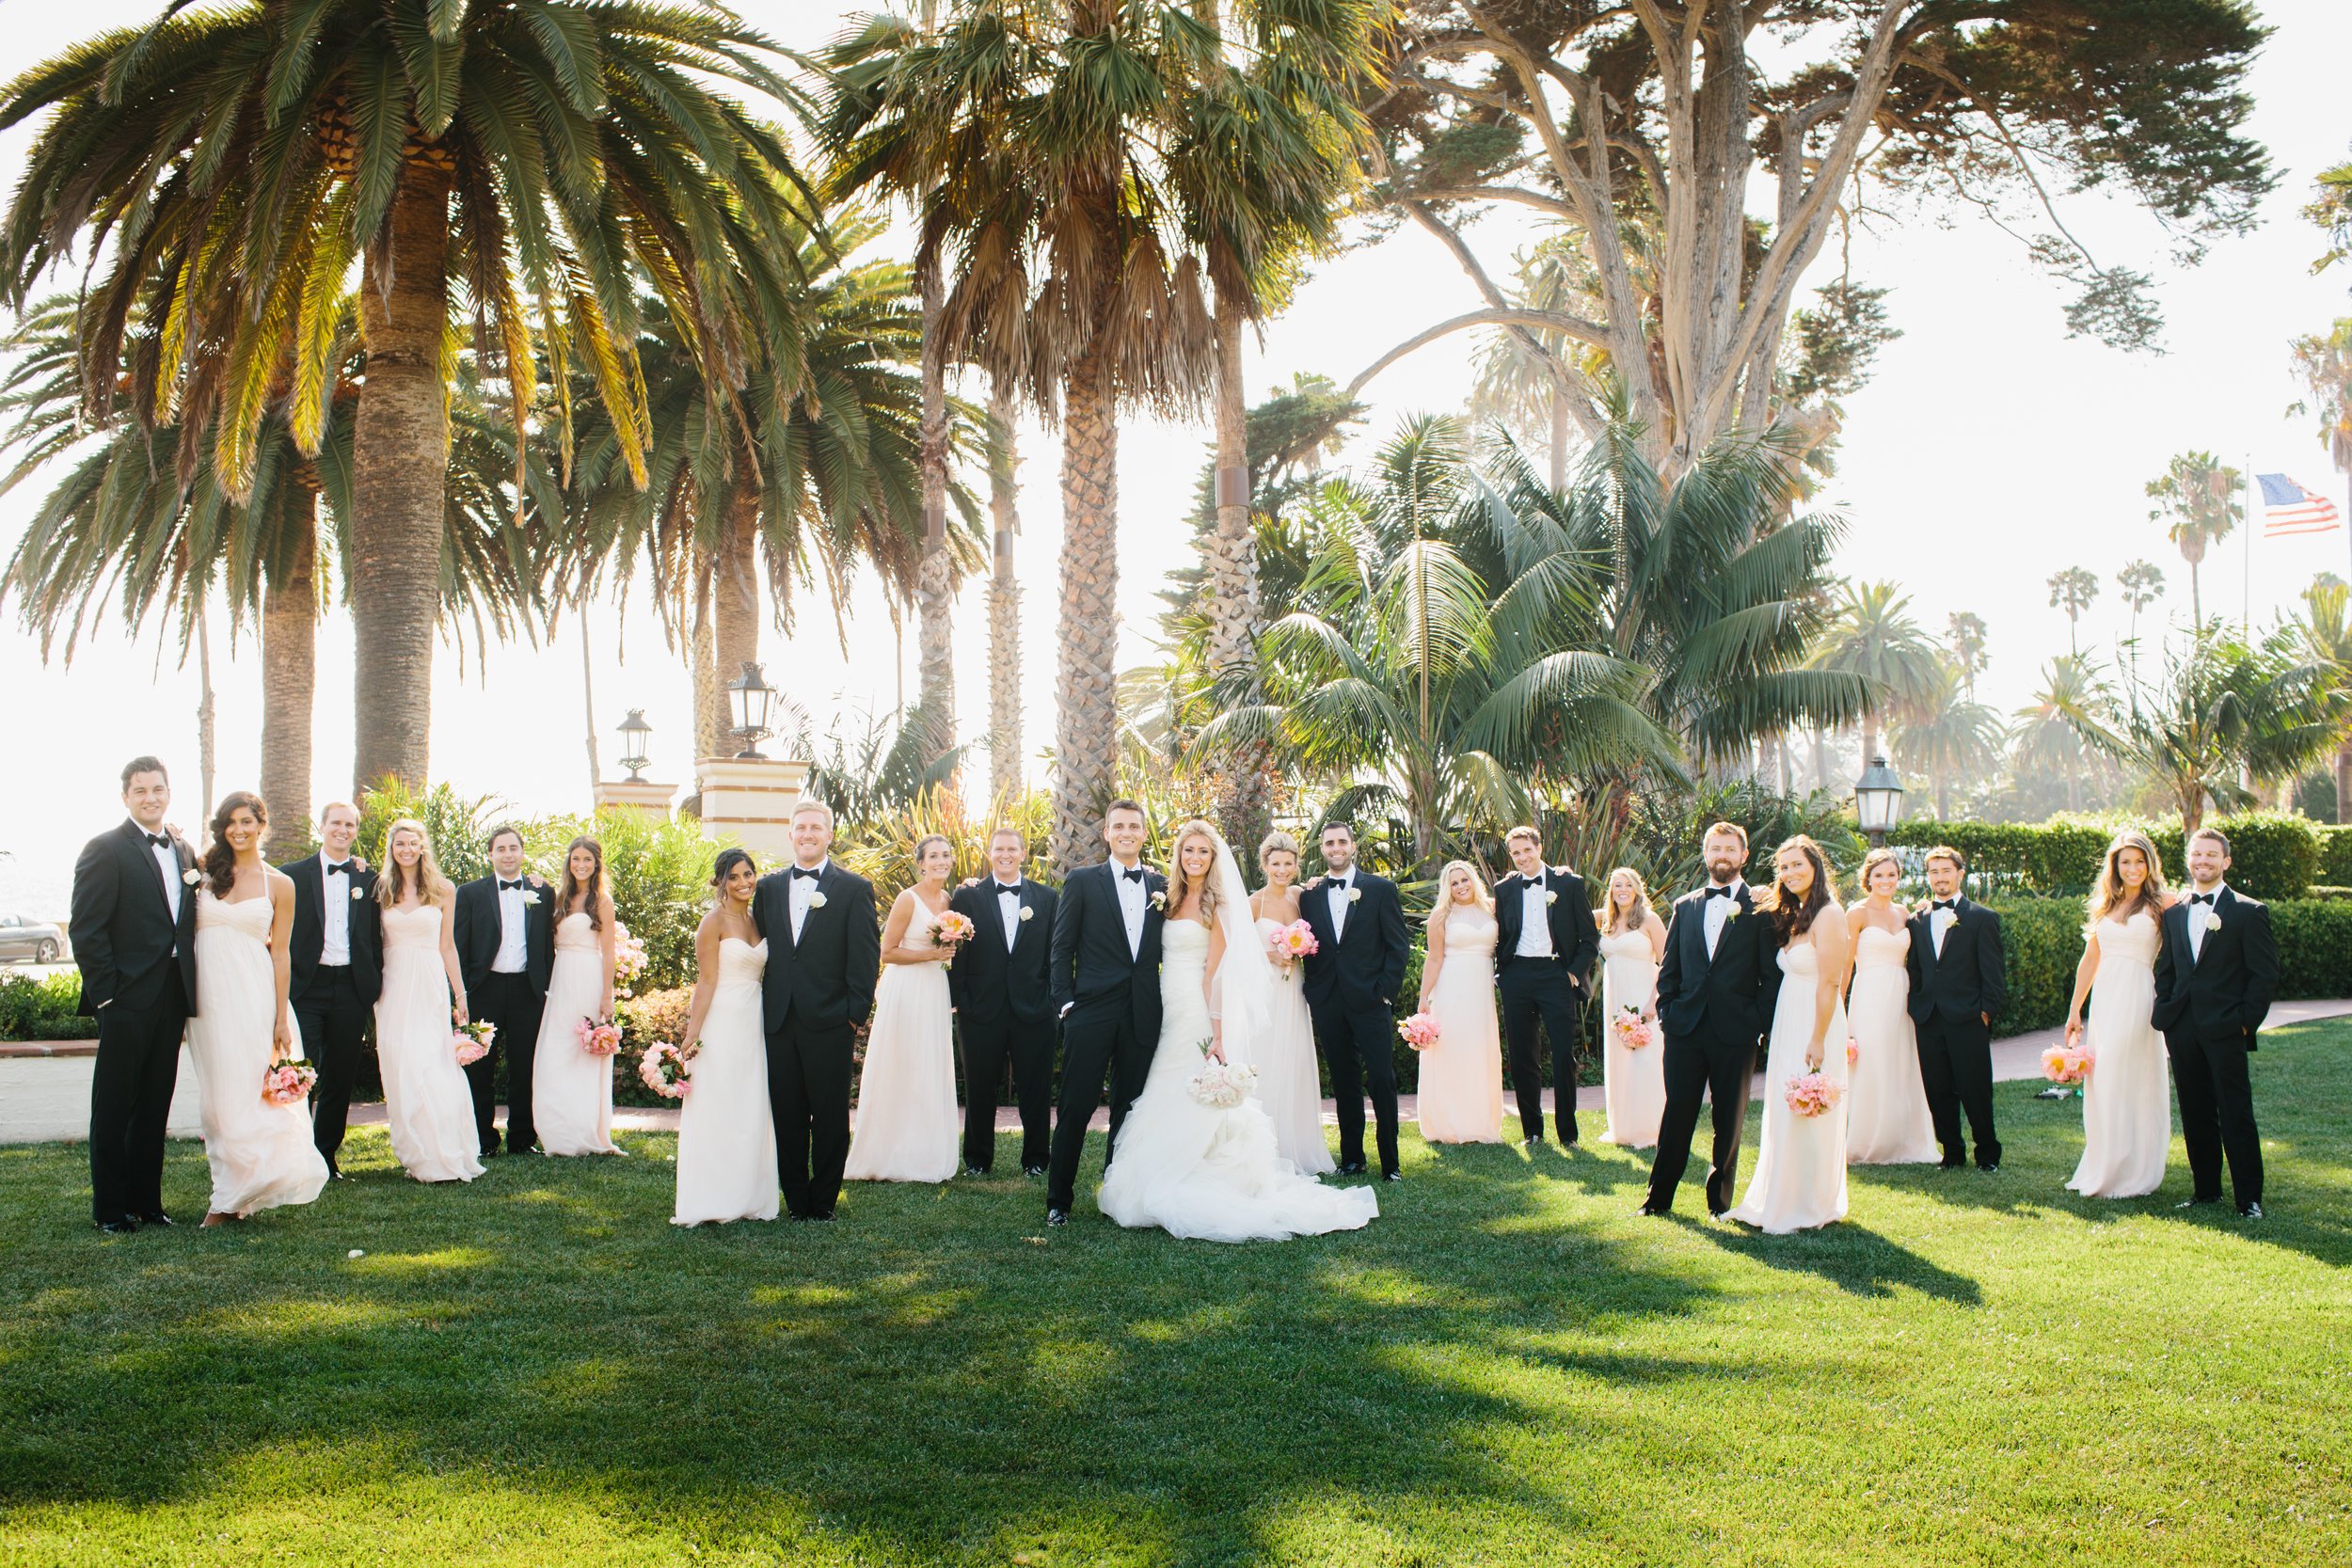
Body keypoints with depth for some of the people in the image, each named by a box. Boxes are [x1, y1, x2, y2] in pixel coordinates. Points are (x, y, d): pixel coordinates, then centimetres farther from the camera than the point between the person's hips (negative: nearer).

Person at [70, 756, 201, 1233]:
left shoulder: (184, 851, 13)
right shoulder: (105, 850, -7)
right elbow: (85, 929, -11)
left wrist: (190, 988, 6)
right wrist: (105, 993, -14)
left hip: (172, 997, 6)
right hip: (127, 998, -6)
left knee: (155, 1106, 12)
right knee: (114, 1107, 4)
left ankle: (146, 1201, 20)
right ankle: (109, 1208, 11)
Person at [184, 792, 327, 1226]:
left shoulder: (279, 885, 4)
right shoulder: (205, 873, 9)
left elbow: (280, 953, 2)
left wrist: (281, 1018, -2)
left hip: (252, 998, -2)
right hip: (208, 995, 2)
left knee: (250, 1092, -3)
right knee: (219, 1096, 7)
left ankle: (232, 1198, 5)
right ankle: (229, 1194, 15)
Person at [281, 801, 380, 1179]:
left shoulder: (368, 880, 10)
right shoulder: (293, 875, 3)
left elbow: (375, 939, 10)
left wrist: (375, 988, 3)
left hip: (351, 988, 3)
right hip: (306, 987, -2)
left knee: (340, 1080, 8)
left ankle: (326, 1157, 18)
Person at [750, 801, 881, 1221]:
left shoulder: (855, 889, 1)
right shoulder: (768, 887, 12)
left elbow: (866, 957, -2)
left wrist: (856, 1014, -8)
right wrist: (764, 1005, 6)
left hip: (829, 1023, -3)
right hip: (779, 1022, 3)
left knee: (830, 1118, 3)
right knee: (787, 1116, 7)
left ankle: (822, 1202, 13)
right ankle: (796, 1200, 17)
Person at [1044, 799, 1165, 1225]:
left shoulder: (1161, 886, 11)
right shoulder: (1083, 881, 2)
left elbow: (1165, 950, 14)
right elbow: (1062, 949, 1)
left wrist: (1164, 1005, 4)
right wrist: (1065, 1003, -7)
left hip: (1143, 1015, 3)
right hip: (1092, 1012, -3)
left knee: (1129, 1109, 10)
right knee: (1076, 1109, -3)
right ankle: (1058, 1200, 6)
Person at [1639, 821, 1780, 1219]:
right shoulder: (1685, 907, 13)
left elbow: (1773, 974, -2)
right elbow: (1668, 968, 15)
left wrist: (1757, 1022, -8)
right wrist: (1667, 1012, 4)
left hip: (1735, 1033, -2)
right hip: (1685, 1030, 2)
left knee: (1730, 1121, 7)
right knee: (1677, 1116, 4)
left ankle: (1720, 1201, 18)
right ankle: (1659, 1198, 11)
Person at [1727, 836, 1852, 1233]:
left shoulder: (1828, 916, -15)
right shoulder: (1796, 916, 14)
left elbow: (1829, 982, -19)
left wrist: (1818, 1041, -21)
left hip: (1813, 1028, -9)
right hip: (1788, 1025, 9)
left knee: (1807, 1118, -2)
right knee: (1785, 1116, 13)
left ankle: (1808, 1210, 8)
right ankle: (1780, 1200, 21)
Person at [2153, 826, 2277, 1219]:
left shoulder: (2249, 912, -1)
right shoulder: (2174, 913, 13)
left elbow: (2265, 975, -3)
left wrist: (2246, 1021, -9)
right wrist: (2164, 1013, 6)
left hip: (2225, 1029, -5)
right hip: (2183, 1031, 5)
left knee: (2236, 1115, -4)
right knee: (2195, 1114, 10)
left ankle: (2249, 1198, 3)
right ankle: (2205, 1190, 19)